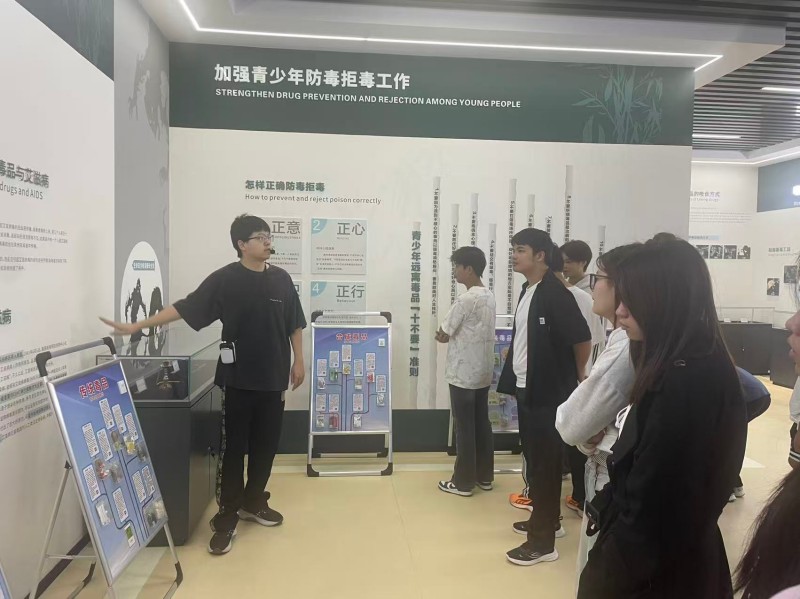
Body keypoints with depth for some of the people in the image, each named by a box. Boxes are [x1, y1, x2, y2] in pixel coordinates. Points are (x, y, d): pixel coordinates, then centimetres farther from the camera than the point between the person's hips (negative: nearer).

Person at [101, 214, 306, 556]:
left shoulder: (281, 279, 4)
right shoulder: (224, 280, -7)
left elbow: (295, 325, 11)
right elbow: (184, 308, -8)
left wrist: (298, 361, 8)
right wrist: (137, 326, -13)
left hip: (273, 377, 4)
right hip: (239, 377, -3)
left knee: (266, 443, 12)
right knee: (234, 446, 1)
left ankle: (253, 502, 31)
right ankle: (226, 518, 12)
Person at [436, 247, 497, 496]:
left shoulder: (466, 299, -19)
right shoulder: (489, 296, 9)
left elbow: (442, 335, -14)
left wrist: (443, 334, 6)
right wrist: (454, 334, 3)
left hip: (463, 374, -8)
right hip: (483, 372, 9)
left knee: (464, 428, 1)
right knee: (482, 424, 15)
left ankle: (463, 482, 11)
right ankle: (485, 476, 25)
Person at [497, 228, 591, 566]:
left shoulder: (555, 293, -17)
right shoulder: (528, 291, 10)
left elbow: (582, 337, -18)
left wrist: (578, 375, -4)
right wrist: (516, 378, 14)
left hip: (548, 393, -9)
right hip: (527, 389, 9)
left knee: (544, 463, -1)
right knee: (533, 458, 19)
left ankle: (543, 541, 10)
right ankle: (545, 519, 36)